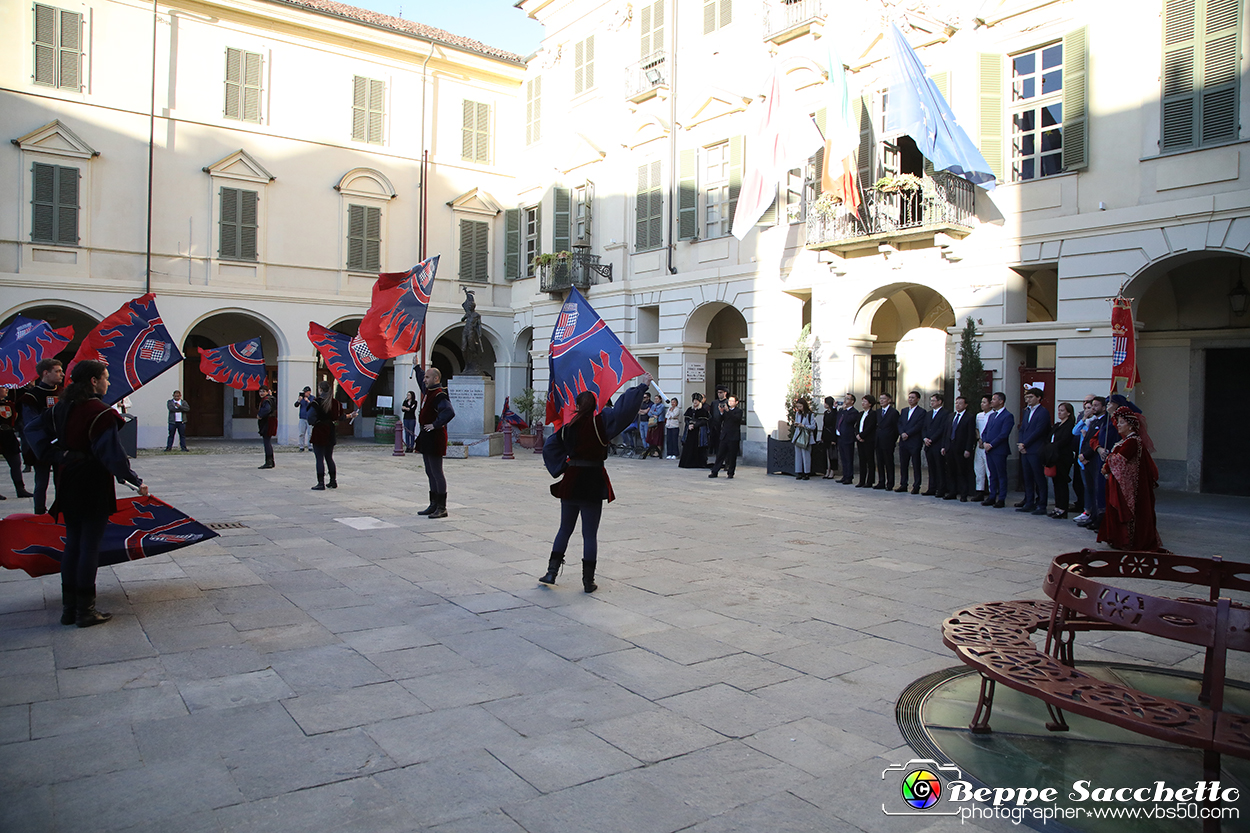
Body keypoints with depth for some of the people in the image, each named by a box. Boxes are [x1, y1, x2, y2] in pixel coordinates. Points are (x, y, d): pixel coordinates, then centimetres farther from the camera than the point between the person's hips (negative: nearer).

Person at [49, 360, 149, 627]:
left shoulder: (62, 408, 8)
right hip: (94, 487, -7)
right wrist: (135, 481, -18)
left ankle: (69, 608, 19)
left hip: (68, 484, 8)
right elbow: (112, 453, -20)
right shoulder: (100, 412, -17)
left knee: (72, 543, 14)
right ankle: (85, 611, 6)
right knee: (90, 545, 0)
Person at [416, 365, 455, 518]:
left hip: (435, 439, -10)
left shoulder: (440, 395, -18)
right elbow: (421, 378, 35)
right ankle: (434, 505, 23)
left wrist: (435, 425, -29)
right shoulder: (428, 391, 12)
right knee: (430, 473, 15)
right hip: (426, 437, 10)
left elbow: (449, 412, -34)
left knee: (436, 473, -6)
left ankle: (442, 508, 0)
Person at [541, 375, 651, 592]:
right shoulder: (601, 423, -9)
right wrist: (642, 386, -5)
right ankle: (588, 581, 9)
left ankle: (552, 572, 17)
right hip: (593, 482, -3)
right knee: (590, 535, 4)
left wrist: (562, 467, 10)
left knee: (565, 529, 18)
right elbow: (623, 410, -14)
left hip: (570, 482, 3)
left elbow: (550, 446, 7)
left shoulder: (568, 427, 2)